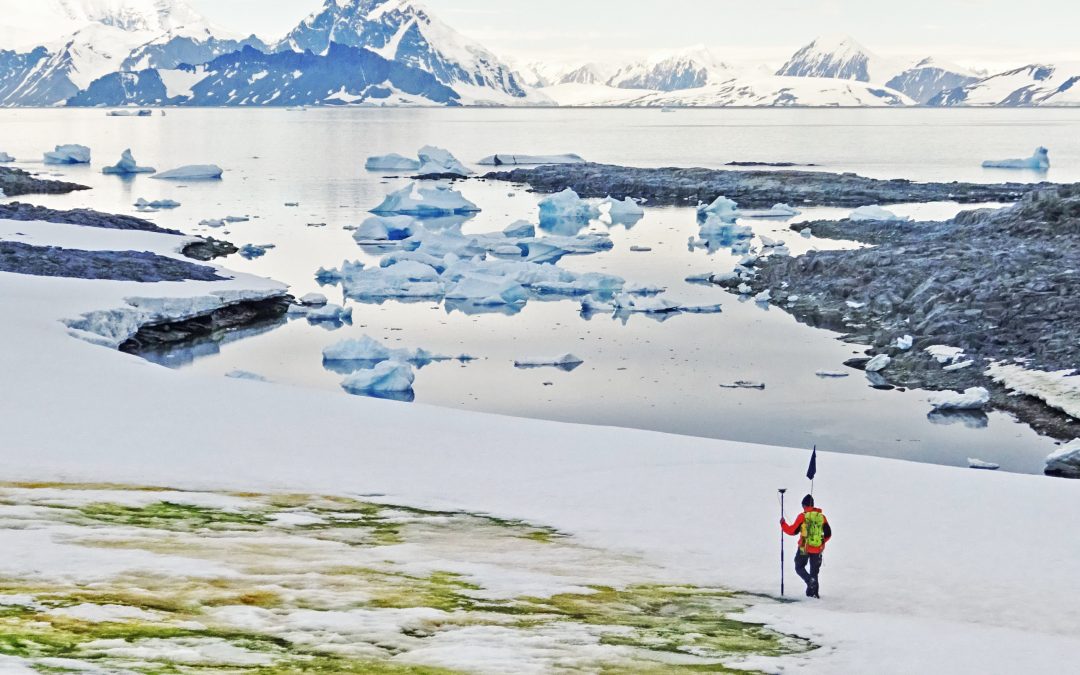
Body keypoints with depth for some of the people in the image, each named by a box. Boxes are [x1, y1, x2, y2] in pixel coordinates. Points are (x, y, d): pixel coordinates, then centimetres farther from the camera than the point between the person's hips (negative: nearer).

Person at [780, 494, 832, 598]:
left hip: (804, 548, -4)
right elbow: (828, 534, 10)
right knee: (814, 571, 16)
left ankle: (810, 580, -16)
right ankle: (813, 592, 11)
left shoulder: (802, 516, -7)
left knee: (799, 567, 11)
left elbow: (792, 531, -3)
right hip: (817, 549, 4)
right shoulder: (822, 517, 4)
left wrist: (783, 524, 14)